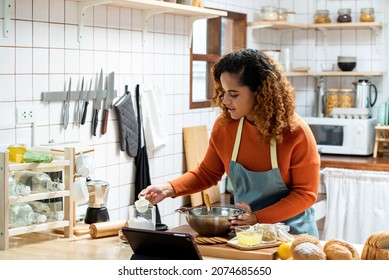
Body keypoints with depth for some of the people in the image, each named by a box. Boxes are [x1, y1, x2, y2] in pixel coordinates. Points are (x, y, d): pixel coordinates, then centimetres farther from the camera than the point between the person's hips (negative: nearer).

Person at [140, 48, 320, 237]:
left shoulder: (295, 132, -17)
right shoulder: (224, 125, -7)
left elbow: (305, 193, -11)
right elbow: (207, 173, 6)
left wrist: (258, 218, -21)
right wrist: (170, 189, -10)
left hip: (292, 229, -2)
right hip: (244, 230, 3)